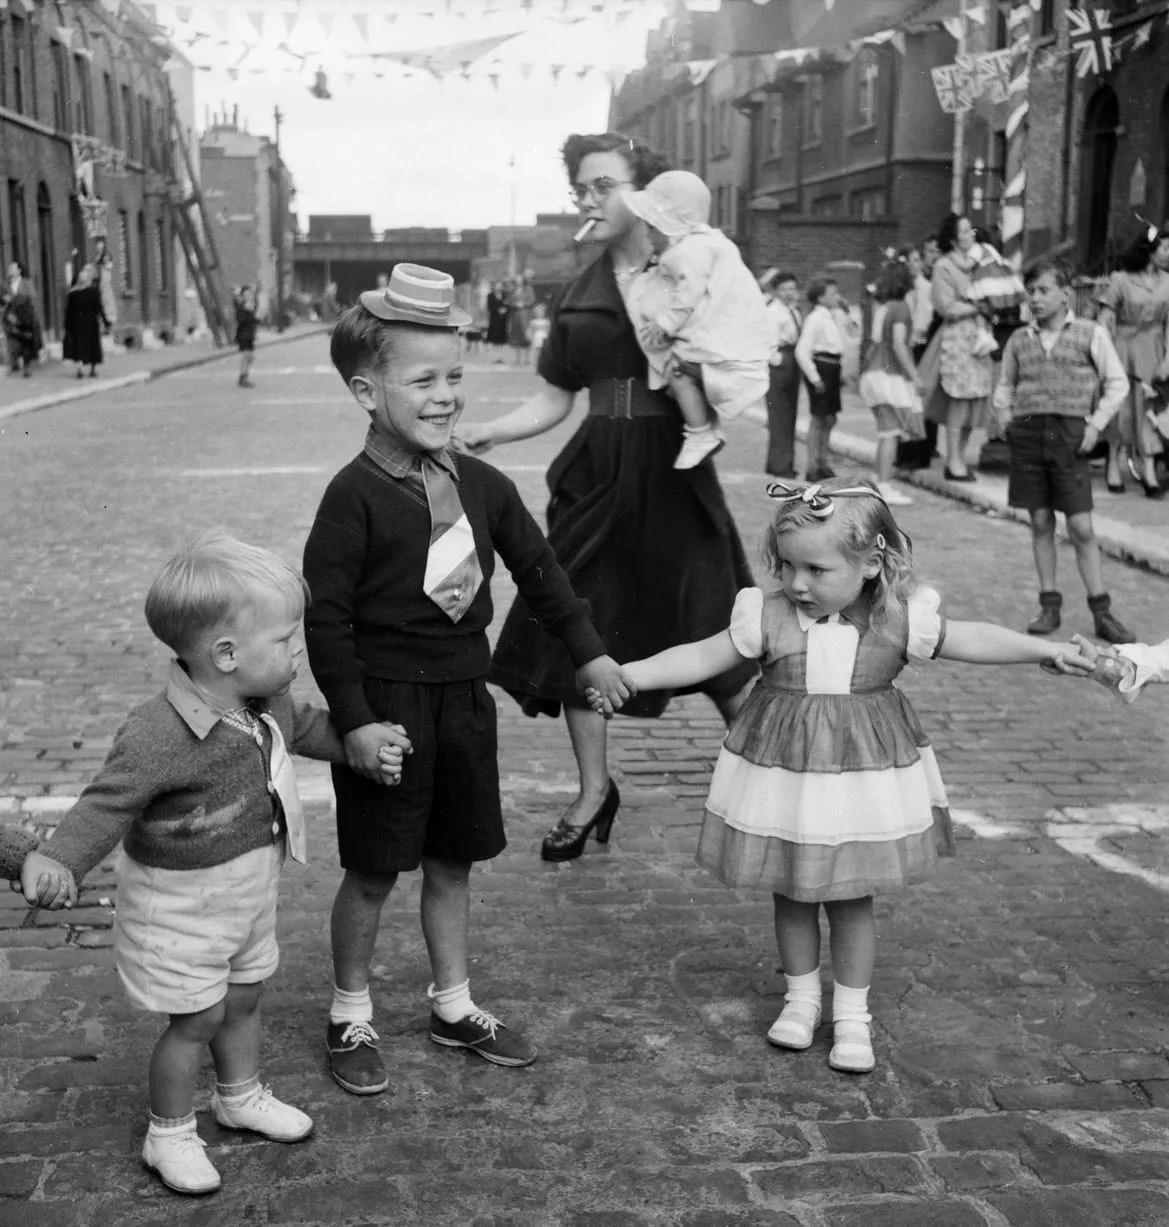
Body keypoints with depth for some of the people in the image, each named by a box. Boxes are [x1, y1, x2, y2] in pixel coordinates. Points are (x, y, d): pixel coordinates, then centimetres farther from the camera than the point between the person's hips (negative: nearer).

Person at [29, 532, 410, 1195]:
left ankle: (242, 1096, 48)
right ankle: (170, 1135, 29)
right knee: (198, 1018, 6)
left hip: (252, 891, 7)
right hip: (184, 905, -7)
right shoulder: (158, 736, -33)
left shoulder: (267, 704, -7)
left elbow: (304, 725, 16)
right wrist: (58, 862, -42)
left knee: (244, 998, 23)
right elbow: (106, 806, -29)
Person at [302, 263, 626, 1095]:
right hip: (386, 701, -6)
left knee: (453, 862, 17)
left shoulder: (482, 485, 3)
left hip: (464, 697, 6)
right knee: (373, 871, 6)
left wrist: (588, 651, 13)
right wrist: (355, 721, -18)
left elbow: (539, 568, 14)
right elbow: (325, 615, -16)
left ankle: (454, 1006, 33)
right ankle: (351, 1016, 26)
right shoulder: (356, 495, -15)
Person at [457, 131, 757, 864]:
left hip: (673, 472, -4)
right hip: (597, 474, 4)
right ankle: (594, 792, 22)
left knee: (713, 639, 1)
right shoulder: (580, 297, 10)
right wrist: (488, 433, -3)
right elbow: (555, 400, 11)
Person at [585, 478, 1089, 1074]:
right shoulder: (767, 614, -11)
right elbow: (701, 656, -9)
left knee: (852, 898, 10)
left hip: (866, 778, -1)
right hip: (780, 775, 1)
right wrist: (629, 674, -17)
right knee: (790, 893, 14)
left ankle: (851, 1013, 28)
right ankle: (802, 993, 36)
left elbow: (973, 639, -4)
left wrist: (1046, 649, -9)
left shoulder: (898, 618, -11)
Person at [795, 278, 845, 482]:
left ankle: (822, 463, 26)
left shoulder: (831, 317, 11)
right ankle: (812, 467, 7)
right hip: (820, 367, -9)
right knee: (818, 419, -2)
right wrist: (814, 378, -20)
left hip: (832, 368, 9)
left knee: (830, 418, 14)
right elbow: (802, 351, -20)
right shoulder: (815, 318, -15)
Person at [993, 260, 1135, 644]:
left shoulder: (1091, 333, 2)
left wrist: (1096, 424, -5)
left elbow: (1117, 383, 3)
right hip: (1027, 432, 3)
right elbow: (1004, 386, 23)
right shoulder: (1019, 339, 11)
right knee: (1040, 523, 5)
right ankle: (1049, 607, 13)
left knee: (1081, 527, -4)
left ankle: (1102, 612, 3)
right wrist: (1006, 418, 7)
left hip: (1069, 434, -3)